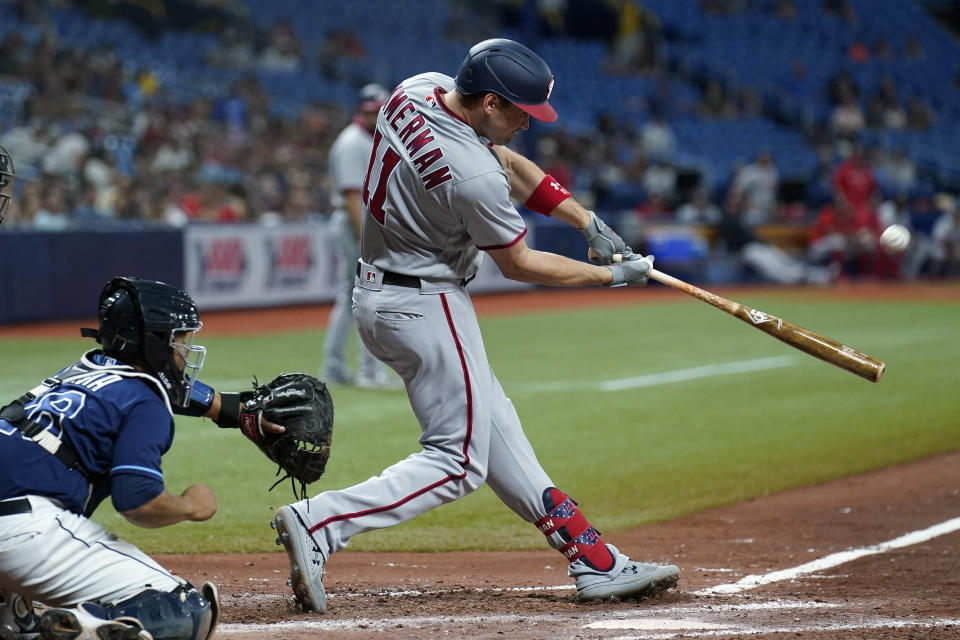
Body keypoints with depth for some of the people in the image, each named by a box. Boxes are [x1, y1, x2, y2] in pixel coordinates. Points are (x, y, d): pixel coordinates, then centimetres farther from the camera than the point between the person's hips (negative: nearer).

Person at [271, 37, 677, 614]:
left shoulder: (418, 90, -2)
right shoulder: (472, 175, -28)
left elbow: (509, 163, 11)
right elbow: (519, 265, -12)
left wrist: (589, 222, 6)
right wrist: (613, 275, -1)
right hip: (425, 306, -11)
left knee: (493, 426, 13)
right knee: (459, 462, -5)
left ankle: (596, 563, 18)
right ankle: (319, 523, -14)